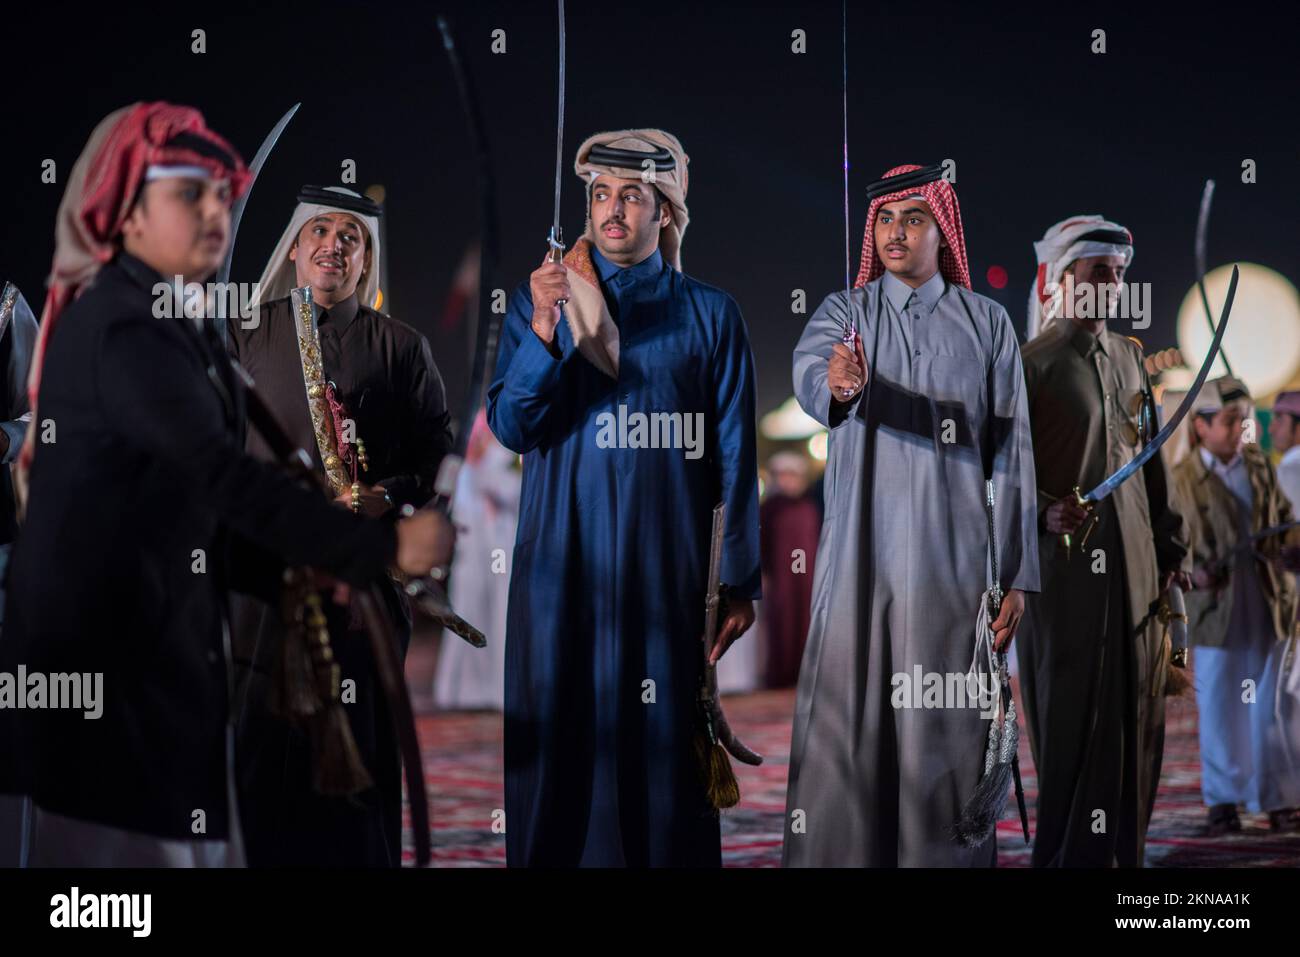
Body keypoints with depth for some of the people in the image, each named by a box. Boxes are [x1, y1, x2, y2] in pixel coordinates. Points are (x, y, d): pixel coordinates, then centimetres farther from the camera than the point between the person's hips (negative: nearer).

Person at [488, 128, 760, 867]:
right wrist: (543, 332, -18)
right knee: (560, 729, 2)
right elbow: (510, 427, -3)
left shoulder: (709, 314, 3)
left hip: (668, 567, -1)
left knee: (664, 735, 2)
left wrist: (742, 581, 0)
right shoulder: (542, 300, 6)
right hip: (564, 560, 1)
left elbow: (735, 458, 2)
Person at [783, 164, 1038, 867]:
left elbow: (1013, 450, 6)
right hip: (858, 551, 0)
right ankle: (835, 854, 4)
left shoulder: (987, 323, 7)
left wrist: (1019, 573, 0)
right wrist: (836, 385, -44)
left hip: (953, 555, 0)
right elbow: (807, 373, -19)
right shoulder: (844, 312, 5)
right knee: (843, 724, -3)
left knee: (946, 730, 0)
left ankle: (944, 855, 9)